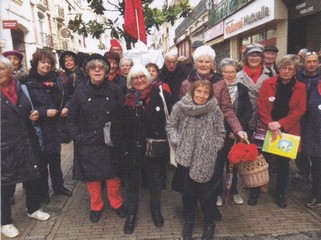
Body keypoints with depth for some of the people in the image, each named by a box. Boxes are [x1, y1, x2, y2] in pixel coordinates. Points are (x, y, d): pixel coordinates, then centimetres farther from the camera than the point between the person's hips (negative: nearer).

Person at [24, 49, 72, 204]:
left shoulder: (56, 80, 8)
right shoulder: (28, 82, -10)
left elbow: (64, 98, 17)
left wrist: (65, 108, -3)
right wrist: (44, 112, -21)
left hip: (55, 127, 5)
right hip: (39, 128, -5)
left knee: (55, 158, 17)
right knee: (41, 161, 7)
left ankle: (58, 186, 33)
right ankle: (43, 191, 24)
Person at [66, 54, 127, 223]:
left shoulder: (114, 90, -5)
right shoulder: (80, 91, -4)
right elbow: (71, 118, 1)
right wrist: (77, 137, -9)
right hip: (88, 144, 0)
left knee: (113, 175, 11)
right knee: (92, 177, 12)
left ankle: (117, 203, 35)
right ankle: (96, 206, 35)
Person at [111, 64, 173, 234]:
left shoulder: (161, 95, -8)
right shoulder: (125, 98, -3)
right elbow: (116, 125, -3)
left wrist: (165, 141, -10)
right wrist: (122, 147, -9)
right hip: (132, 149, 1)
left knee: (155, 180, 18)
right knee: (132, 182, 14)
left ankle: (155, 209, 40)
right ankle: (131, 213, 34)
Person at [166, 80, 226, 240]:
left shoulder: (215, 110, -8)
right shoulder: (180, 107, -9)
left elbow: (220, 133, 2)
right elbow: (170, 125, 3)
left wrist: (214, 149, -4)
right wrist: (177, 142, -8)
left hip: (206, 160, -1)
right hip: (185, 157, 1)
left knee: (206, 192, 8)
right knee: (187, 191, 14)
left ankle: (209, 224, 32)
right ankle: (188, 221, 36)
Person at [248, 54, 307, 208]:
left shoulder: (301, 88, 3)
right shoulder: (268, 84, -1)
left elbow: (300, 111, -5)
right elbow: (261, 107, -7)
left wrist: (280, 124, -16)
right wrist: (271, 125, -19)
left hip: (288, 131, 2)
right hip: (267, 130, -1)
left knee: (283, 163, 13)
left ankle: (280, 194, 31)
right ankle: (254, 192, 21)